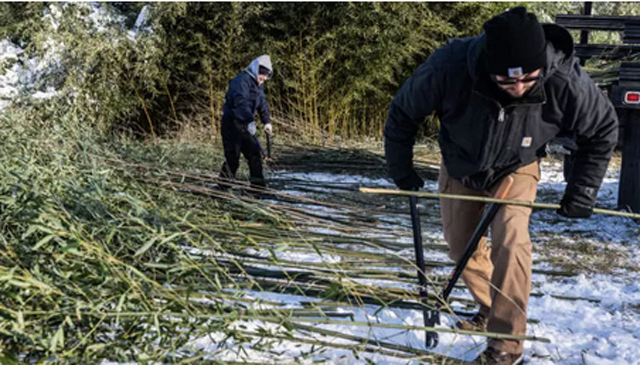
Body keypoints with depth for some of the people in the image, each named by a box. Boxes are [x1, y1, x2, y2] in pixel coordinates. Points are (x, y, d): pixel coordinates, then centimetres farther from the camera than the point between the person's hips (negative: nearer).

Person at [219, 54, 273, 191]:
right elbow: (241, 102, -31)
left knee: (256, 152, 4)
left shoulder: (258, 84, 16)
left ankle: (257, 184, 10)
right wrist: (250, 121, -42)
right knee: (232, 158, -8)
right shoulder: (242, 80, -17)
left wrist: (267, 121, 14)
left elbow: (262, 104, 24)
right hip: (232, 123, -9)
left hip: (244, 125, 9)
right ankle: (223, 185, 6)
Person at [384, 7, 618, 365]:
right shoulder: (450, 66, -38)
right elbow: (403, 114, -18)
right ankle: (490, 310, 38)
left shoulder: (566, 81, -35)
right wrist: (402, 172, -8)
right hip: (459, 168, 2)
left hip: (516, 170, -1)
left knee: (510, 240, -23)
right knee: (461, 248, 11)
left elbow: (603, 129, -11)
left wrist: (582, 190, -11)